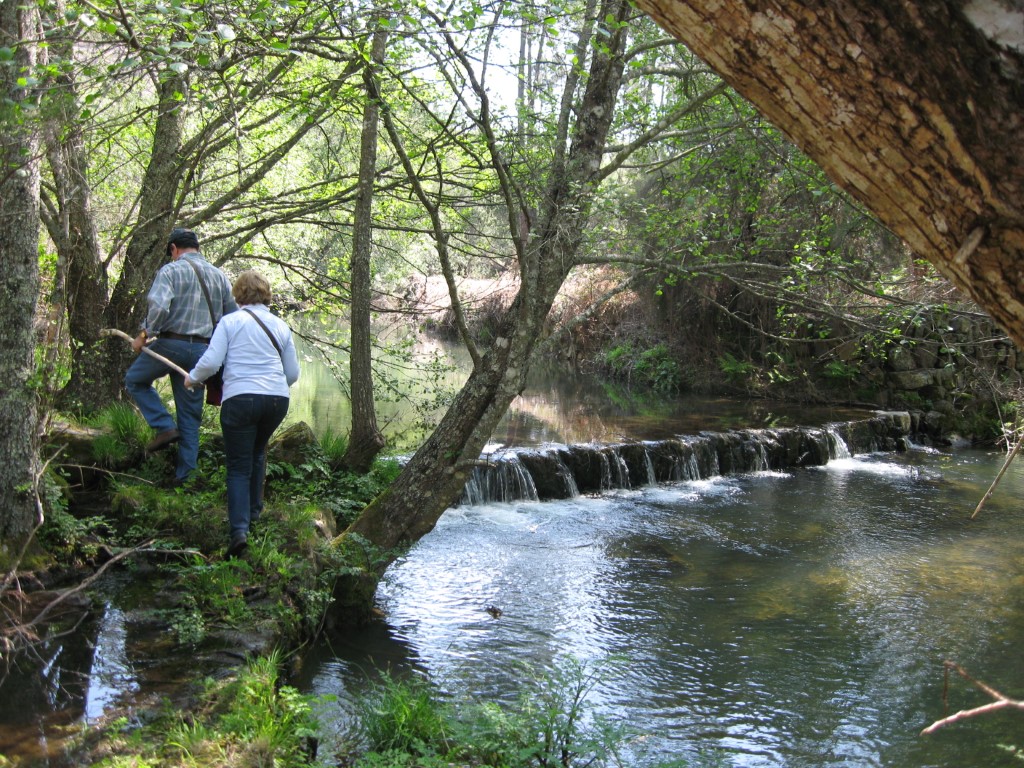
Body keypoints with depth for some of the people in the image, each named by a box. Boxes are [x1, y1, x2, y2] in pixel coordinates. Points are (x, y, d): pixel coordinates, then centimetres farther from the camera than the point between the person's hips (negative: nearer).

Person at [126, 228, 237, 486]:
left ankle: (165, 426, 4)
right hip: (202, 351, 5)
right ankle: (184, 474, 10)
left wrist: (144, 335, -8)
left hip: (171, 343, -5)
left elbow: (159, 307, -20)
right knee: (191, 414, 10)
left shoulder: (170, 271, -5)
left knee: (135, 379, 20)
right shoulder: (219, 276, 12)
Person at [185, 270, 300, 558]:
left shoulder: (230, 322, 2)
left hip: (239, 398, -4)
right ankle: (253, 512, 33)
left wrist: (192, 378, 14)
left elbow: (211, 362, -5)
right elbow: (293, 374, 14)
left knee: (239, 467, 1)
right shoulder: (281, 326, 13)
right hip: (277, 399, 4)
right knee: (257, 453, 28)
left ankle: (239, 529, -13)